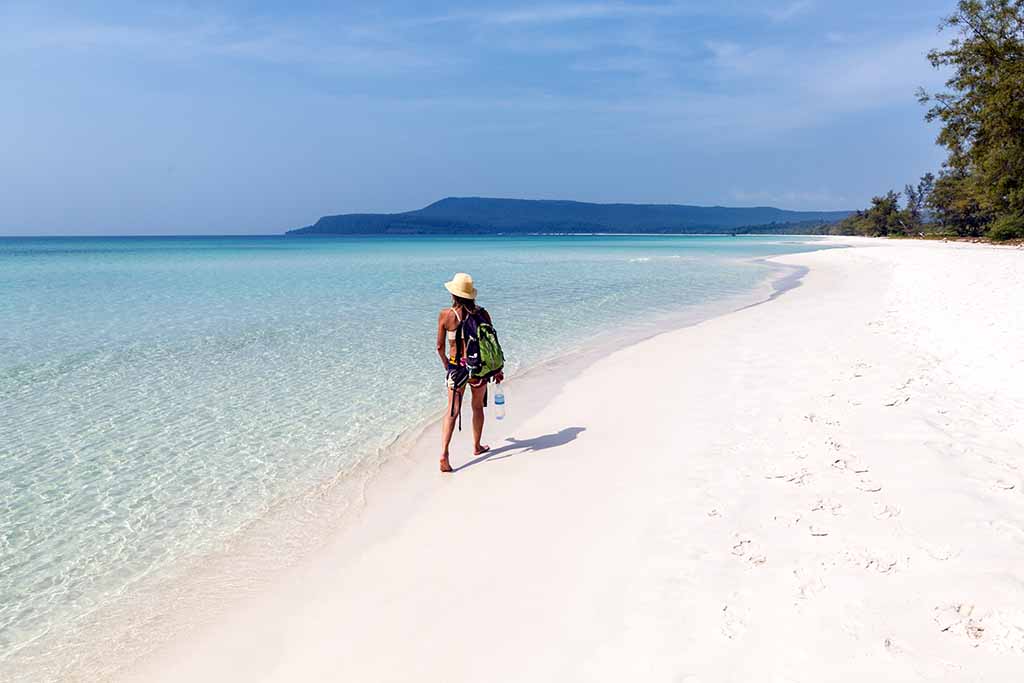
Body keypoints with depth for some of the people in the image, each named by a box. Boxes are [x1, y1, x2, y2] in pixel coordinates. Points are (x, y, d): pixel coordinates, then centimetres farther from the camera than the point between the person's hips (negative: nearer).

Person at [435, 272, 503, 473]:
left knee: (452, 411, 2)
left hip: (456, 367, -1)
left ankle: (444, 454, -10)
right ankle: (477, 446, 34)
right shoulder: (482, 314, -6)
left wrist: (446, 365, 16)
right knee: (478, 407, 20)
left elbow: (440, 347, -3)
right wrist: (497, 369, 8)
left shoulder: (445, 315, -8)